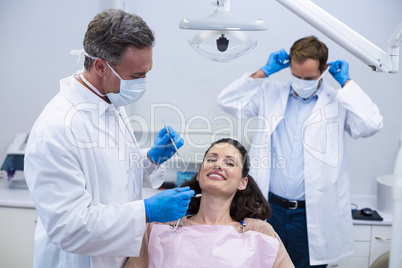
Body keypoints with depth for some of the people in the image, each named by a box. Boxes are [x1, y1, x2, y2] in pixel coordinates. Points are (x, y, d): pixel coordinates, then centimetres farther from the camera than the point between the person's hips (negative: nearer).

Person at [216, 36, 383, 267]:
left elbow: (372, 124, -15)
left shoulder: (338, 102, 1)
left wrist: (346, 82, -7)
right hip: (270, 207, 2)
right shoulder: (271, 94, 6)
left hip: (313, 213, -1)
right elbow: (227, 101, 2)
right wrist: (264, 72, -1)